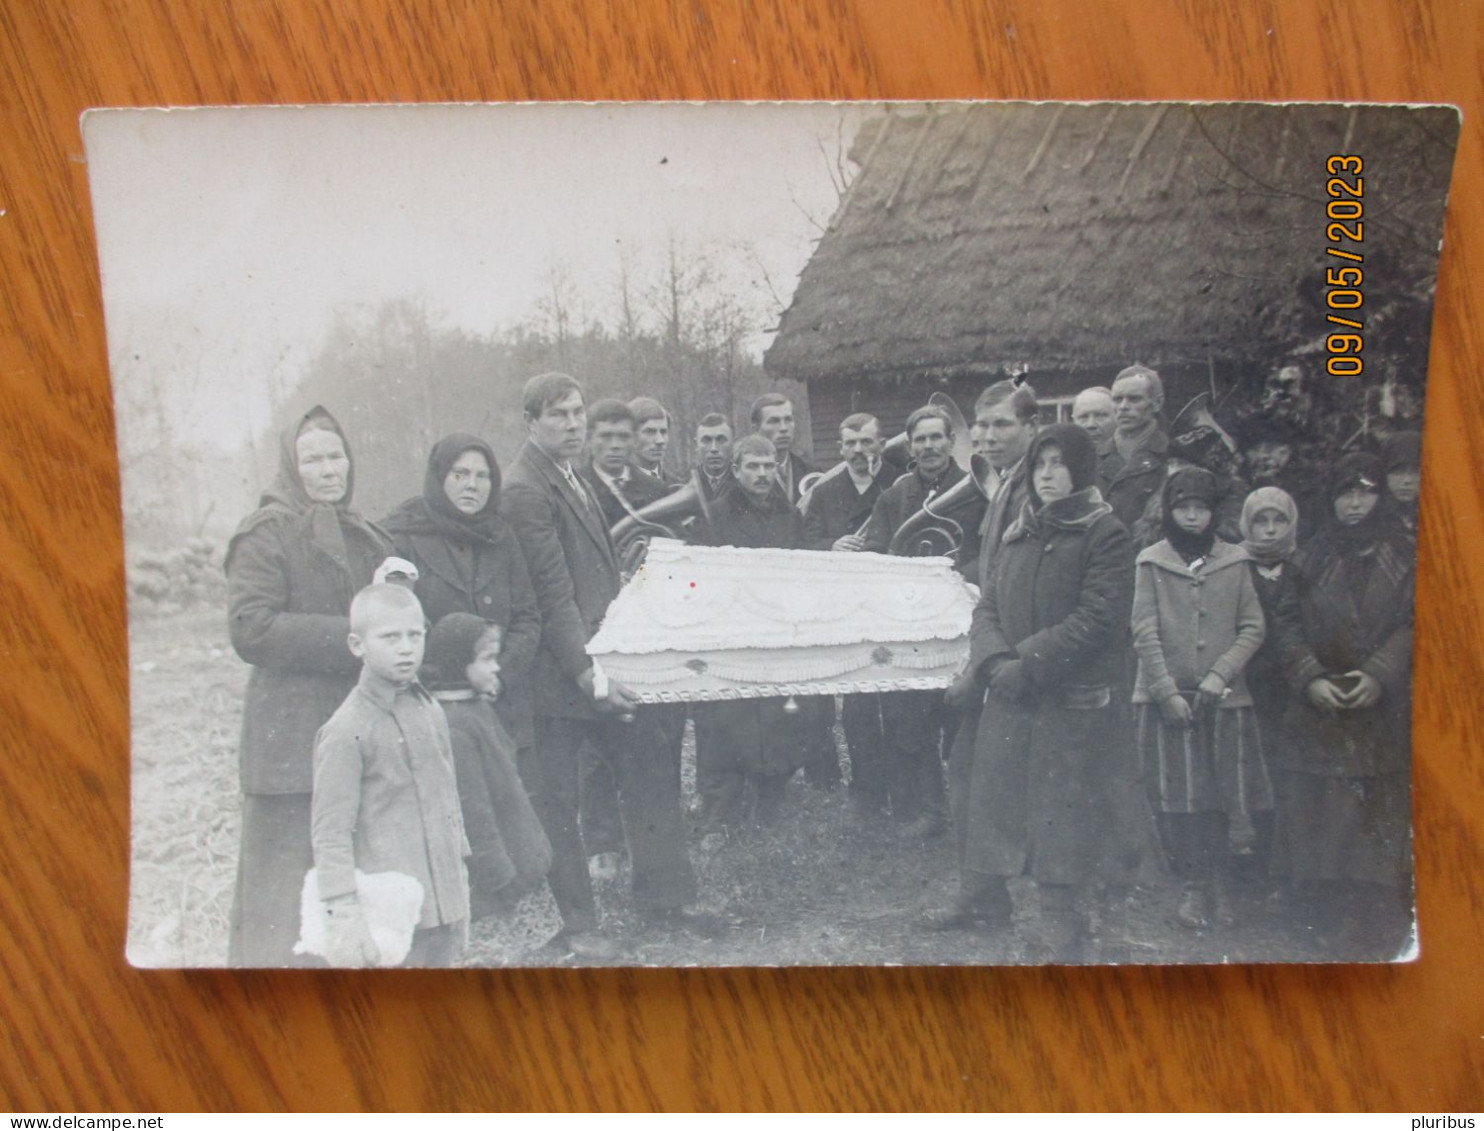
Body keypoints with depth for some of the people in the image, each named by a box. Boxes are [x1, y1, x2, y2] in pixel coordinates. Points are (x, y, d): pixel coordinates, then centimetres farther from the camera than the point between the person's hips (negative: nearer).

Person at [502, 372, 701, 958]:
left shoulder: (570, 477, 15)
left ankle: (661, 898, 24)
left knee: (652, 772, 11)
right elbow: (554, 596, -21)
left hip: (603, 666, 9)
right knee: (558, 804, 4)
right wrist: (587, 673, -23)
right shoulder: (526, 491, -15)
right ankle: (578, 923, 18)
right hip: (559, 676, -9)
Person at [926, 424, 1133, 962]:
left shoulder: (1105, 533, -6)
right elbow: (988, 605, 10)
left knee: (1063, 802, 1)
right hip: (1008, 693, 6)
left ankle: (1060, 918, 14)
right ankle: (982, 895, 27)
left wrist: (1029, 662, -17)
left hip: (1072, 699, -5)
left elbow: (1097, 619, -15)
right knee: (991, 789, 12)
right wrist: (994, 660, -9)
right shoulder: (1019, 532, 12)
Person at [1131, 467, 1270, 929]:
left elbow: (1254, 627, 3)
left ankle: (1216, 884, 16)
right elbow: (1144, 633, -3)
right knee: (1179, 797, -1)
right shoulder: (1151, 562, 2)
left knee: (1220, 793, 3)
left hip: (1224, 697, 1)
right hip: (1168, 696, -1)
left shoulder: (1235, 561, 6)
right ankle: (1194, 887, 9)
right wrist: (1168, 691, -10)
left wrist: (1220, 674, -10)